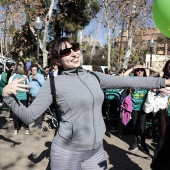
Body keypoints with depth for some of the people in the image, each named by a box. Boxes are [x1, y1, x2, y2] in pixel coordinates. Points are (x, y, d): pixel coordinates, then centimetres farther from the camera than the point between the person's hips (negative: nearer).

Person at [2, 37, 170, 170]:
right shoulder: (54, 83, -9)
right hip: (67, 152, -3)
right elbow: (28, 116, -10)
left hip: (96, 150, 4)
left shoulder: (94, 77, 3)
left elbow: (129, 81, 6)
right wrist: (7, 95, -25)